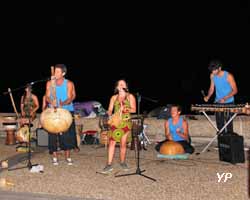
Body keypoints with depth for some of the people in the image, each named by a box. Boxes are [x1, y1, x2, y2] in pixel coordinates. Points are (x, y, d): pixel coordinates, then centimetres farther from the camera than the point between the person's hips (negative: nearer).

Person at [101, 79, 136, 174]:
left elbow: (134, 109, 2)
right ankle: (109, 165, -8)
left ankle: (122, 162, 20)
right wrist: (109, 113, -12)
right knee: (112, 142, -9)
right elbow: (110, 110, 11)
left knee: (123, 144, 2)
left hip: (126, 122, -1)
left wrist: (125, 109, -16)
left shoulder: (130, 96, 9)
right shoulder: (114, 97, 15)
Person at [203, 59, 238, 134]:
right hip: (218, 103, 4)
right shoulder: (212, 76, -1)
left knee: (229, 123, -3)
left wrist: (224, 98, -23)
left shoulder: (228, 76, -16)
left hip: (228, 103, -4)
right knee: (219, 124, 7)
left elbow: (235, 90, -12)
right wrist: (208, 96, -9)